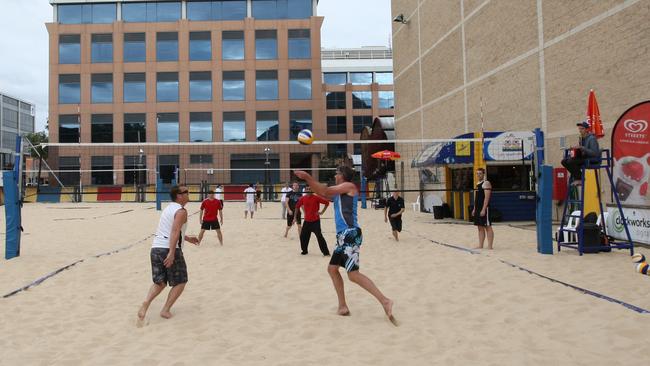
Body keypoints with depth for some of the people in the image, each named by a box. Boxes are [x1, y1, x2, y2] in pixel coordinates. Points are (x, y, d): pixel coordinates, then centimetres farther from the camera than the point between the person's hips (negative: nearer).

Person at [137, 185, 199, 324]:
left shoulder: (168, 209, 19)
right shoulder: (181, 211, -8)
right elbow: (175, 232, -21)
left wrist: (187, 238, 38)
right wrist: (171, 253, -29)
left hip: (156, 248, 7)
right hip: (169, 249, -7)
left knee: (159, 283, 14)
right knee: (180, 282, 10)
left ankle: (144, 306, -7)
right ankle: (166, 310, 4)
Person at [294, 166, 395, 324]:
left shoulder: (349, 186, -4)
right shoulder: (339, 191, 21)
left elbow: (325, 191, -10)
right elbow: (322, 192, 25)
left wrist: (307, 177, -7)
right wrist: (307, 178, 17)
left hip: (350, 234, -10)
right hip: (343, 236, 10)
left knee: (353, 274, -17)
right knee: (332, 269, 13)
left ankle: (385, 301, -17)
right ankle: (343, 306, 17)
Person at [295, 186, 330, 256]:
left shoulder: (316, 197, -12)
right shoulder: (302, 198, 0)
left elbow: (327, 202, -9)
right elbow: (297, 206, 14)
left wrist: (322, 212, -10)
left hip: (315, 221, -5)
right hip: (307, 220, 5)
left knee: (319, 236, -10)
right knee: (303, 236, 8)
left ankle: (326, 252, -5)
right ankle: (304, 250, 28)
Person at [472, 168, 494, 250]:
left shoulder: (486, 183, -10)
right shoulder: (478, 184, 18)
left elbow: (487, 197, -18)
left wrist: (483, 209, -23)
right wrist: (474, 209, 18)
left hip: (484, 209, -9)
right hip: (478, 208, 9)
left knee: (488, 227, -6)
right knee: (480, 227, 10)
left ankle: (490, 246, -6)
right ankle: (480, 246, 13)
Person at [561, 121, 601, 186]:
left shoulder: (592, 138, -14)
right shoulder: (581, 138, 12)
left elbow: (594, 153, -23)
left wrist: (581, 148, -28)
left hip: (592, 160, -9)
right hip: (584, 157, 9)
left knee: (571, 161, -29)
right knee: (564, 161, -6)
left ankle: (579, 179, -12)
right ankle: (576, 176, -1)